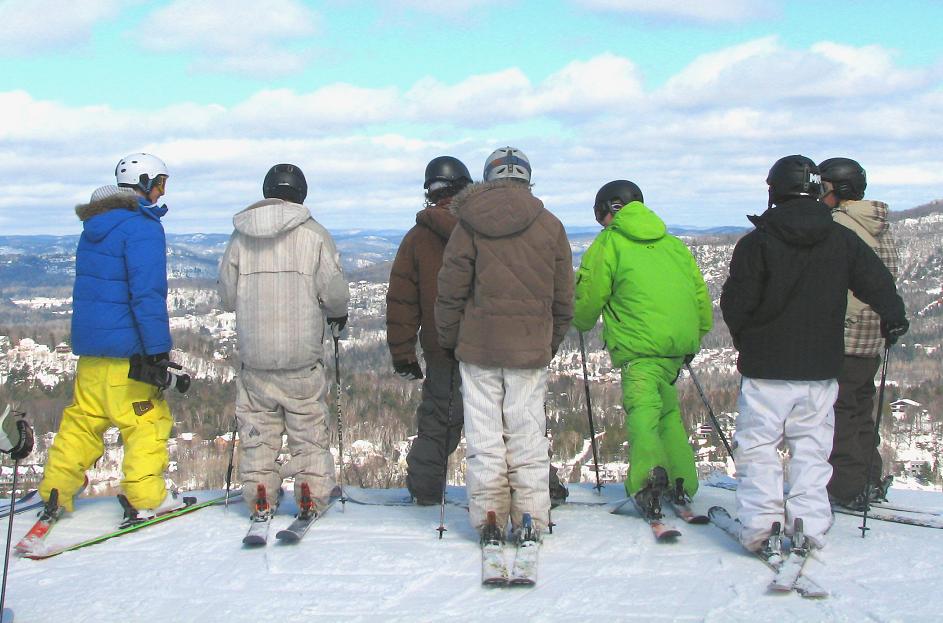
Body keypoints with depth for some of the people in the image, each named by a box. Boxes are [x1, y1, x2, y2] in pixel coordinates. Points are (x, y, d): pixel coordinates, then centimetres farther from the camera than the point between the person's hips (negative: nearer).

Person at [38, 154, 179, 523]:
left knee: (82, 419, 14)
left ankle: (55, 494, 15)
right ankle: (145, 500, 2)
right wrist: (158, 353, -21)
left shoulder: (94, 226, 15)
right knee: (147, 421, 1)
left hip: (89, 342, 8)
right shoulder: (142, 227, -13)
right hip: (126, 348, -8)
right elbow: (148, 294, -20)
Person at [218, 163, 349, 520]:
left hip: (254, 355, 2)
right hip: (302, 356, -2)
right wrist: (339, 314, 15)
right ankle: (312, 496, 9)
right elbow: (335, 292, -8)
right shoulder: (314, 235, -6)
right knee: (309, 428, 9)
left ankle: (260, 500, 12)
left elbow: (227, 297, 5)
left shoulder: (240, 238, 2)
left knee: (257, 428, 12)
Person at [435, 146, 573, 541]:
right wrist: (551, 343, 19)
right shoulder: (550, 226, 3)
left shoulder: (470, 224, -1)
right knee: (527, 434, 6)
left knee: (483, 434, 4)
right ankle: (530, 516, 6)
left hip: (478, 346, -1)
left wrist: (448, 340, 11)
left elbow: (450, 291, 0)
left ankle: (488, 516, 5)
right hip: (530, 347, 1)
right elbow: (563, 298, 8)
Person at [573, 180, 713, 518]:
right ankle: (682, 482, 18)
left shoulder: (608, 244, 6)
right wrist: (695, 338, 37)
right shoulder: (673, 244, 25)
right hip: (681, 341, 6)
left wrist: (582, 322, 28)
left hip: (640, 342, -6)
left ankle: (649, 471, -38)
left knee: (641, 408, -13)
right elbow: (701, 295, 27)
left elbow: (589, 298, 6)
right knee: (667, 408, 20)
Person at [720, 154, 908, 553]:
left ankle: (761, 526, -4)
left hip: (766, 368, -3)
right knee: (811, 449, 10)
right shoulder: (842, 240, 1)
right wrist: (893, 318, 22)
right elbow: (877, 281, 4)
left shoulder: (756, 242, -9)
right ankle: (808, 527, 6)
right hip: (821, 368, 3)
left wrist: (745, 341, 12)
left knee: (758, 446, 4)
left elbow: (735, 305, -7)